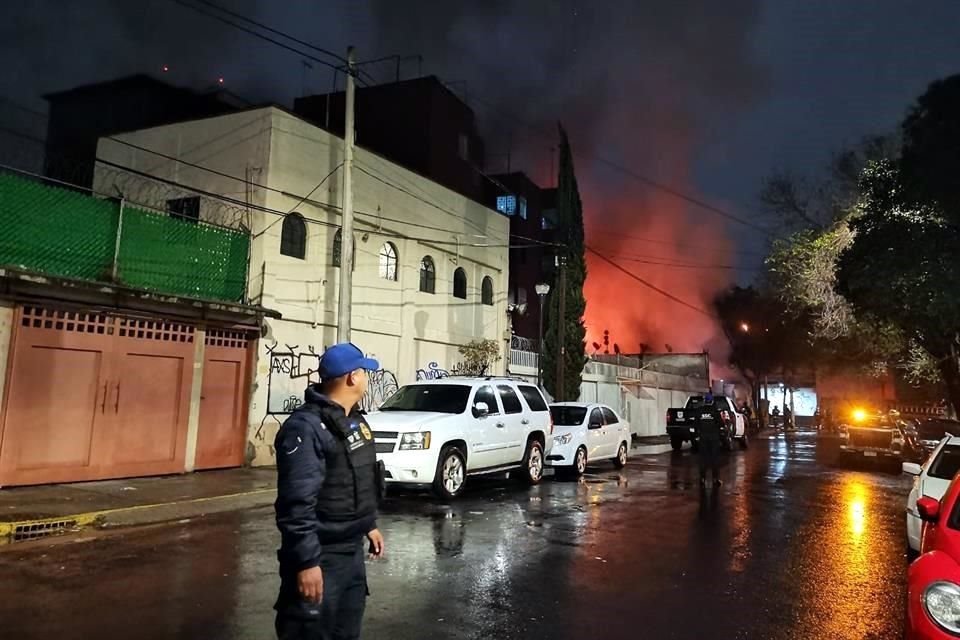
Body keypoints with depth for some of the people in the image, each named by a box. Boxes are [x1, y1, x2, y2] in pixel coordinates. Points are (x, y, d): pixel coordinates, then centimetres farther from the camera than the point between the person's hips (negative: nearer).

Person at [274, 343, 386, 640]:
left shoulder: (355, 420, 9)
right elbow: (297, 504, -26)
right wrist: (307, 562, -26)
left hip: (353, 549, 9)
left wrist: (369, 525, 22)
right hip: (321, 556, -9)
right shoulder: (306, 427, -22)